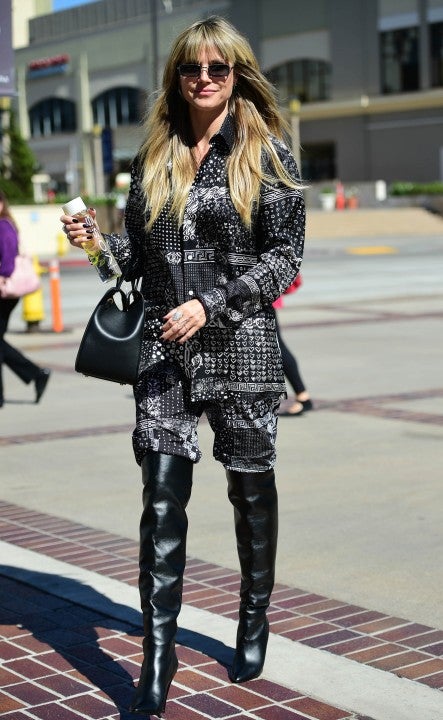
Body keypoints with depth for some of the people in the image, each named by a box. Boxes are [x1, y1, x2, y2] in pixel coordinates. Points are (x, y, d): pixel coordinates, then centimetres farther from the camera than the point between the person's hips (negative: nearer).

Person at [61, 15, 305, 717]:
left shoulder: (267, 153, -1)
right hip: (164, 348, 3)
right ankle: (158, 650, 3)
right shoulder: (152, 158, 11)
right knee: (162, 499, -4)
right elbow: (138, 255, 15)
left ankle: (254, 623, 31)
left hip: (241, 344, -2)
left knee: (251, 489, 10)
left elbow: (285, 257, -6)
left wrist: (210, 305, -16)